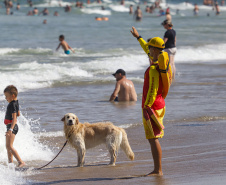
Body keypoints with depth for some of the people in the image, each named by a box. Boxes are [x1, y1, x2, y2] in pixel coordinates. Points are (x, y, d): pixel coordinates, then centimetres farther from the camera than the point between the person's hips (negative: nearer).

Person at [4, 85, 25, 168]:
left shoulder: (12, 105, -19)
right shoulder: (16, 103, 10)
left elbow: (14, 118, -26)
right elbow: (18, 114, 24)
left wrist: (11, 129, -34)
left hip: (12, 126, -11)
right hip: (10, 126, 11)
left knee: (10, 146, -18)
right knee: (8, 146, 17)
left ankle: (21, 162, -23)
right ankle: (10, 162, 24)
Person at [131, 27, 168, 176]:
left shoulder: (153, 69, -19)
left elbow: (153, 90, -23)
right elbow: (147, 51, 29)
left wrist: (146, 107, -21)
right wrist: (138, 37, 43)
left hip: (151, 106, -10)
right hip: (159, 104, 10)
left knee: (153, 139, -9)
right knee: (153, 139, 13)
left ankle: (158, 170, -9)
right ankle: (157, 169, 15)